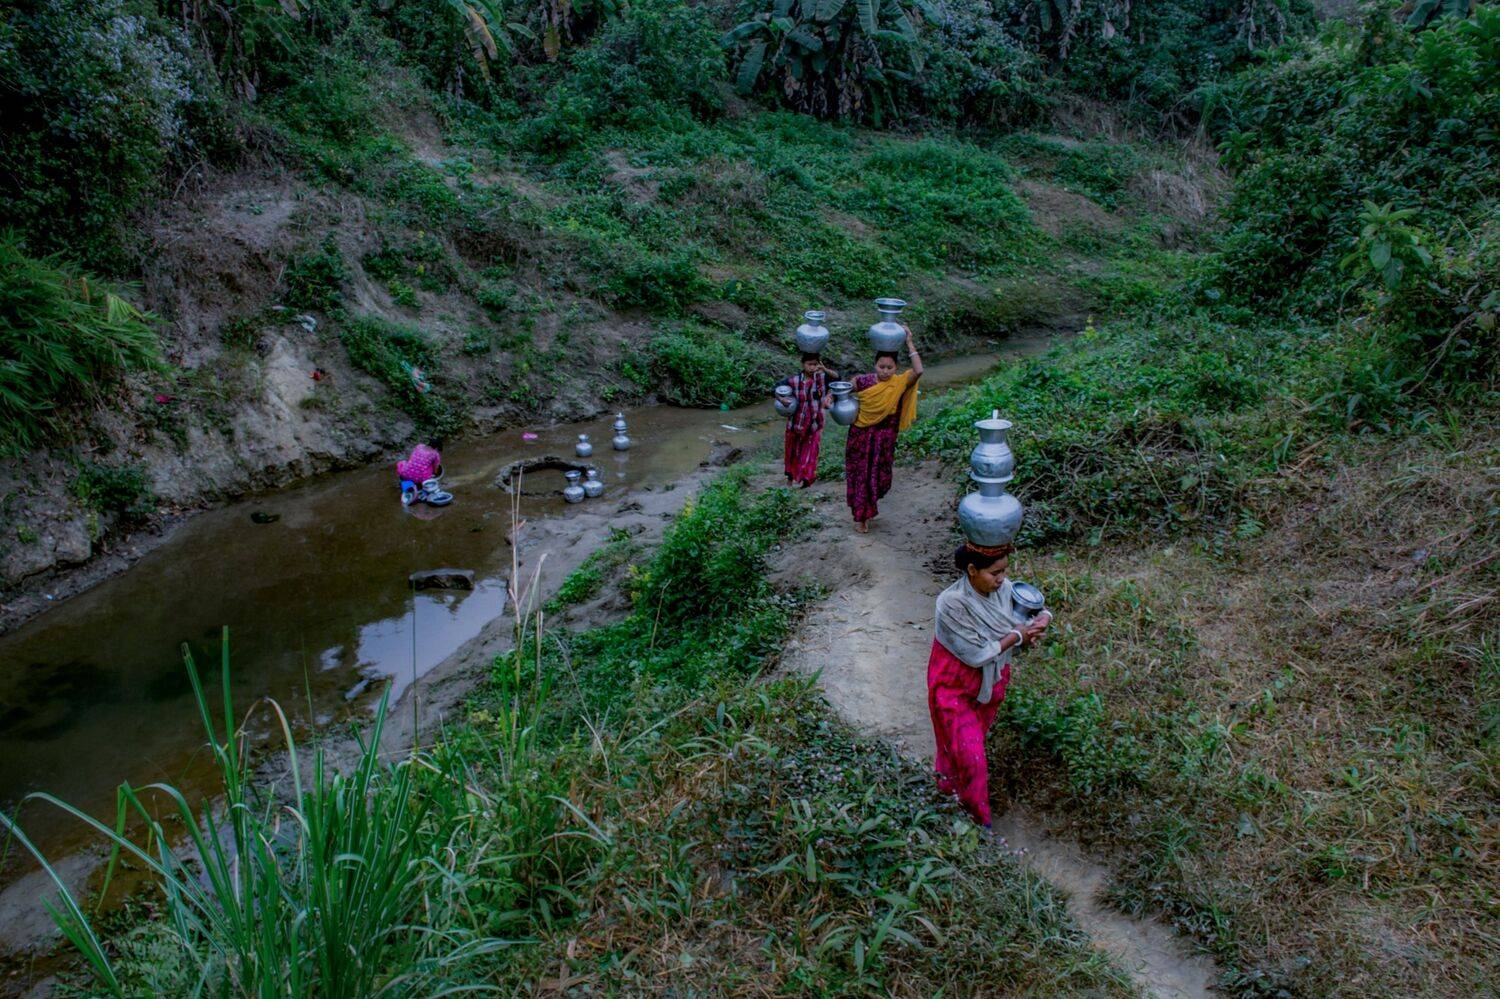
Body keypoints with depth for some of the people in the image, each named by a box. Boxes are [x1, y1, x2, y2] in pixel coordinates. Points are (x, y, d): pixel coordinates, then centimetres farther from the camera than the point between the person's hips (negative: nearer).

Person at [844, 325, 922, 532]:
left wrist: (909, 343, -27)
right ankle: (860, 516, 26)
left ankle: (867, 509, 39)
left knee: (880, 477, 9)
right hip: (861, 437, 0)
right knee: (860, 475, 10)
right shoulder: (863, 381, -10)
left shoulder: (900, 383, -11)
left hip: (884, 439, 1)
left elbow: (918, 371, -28)